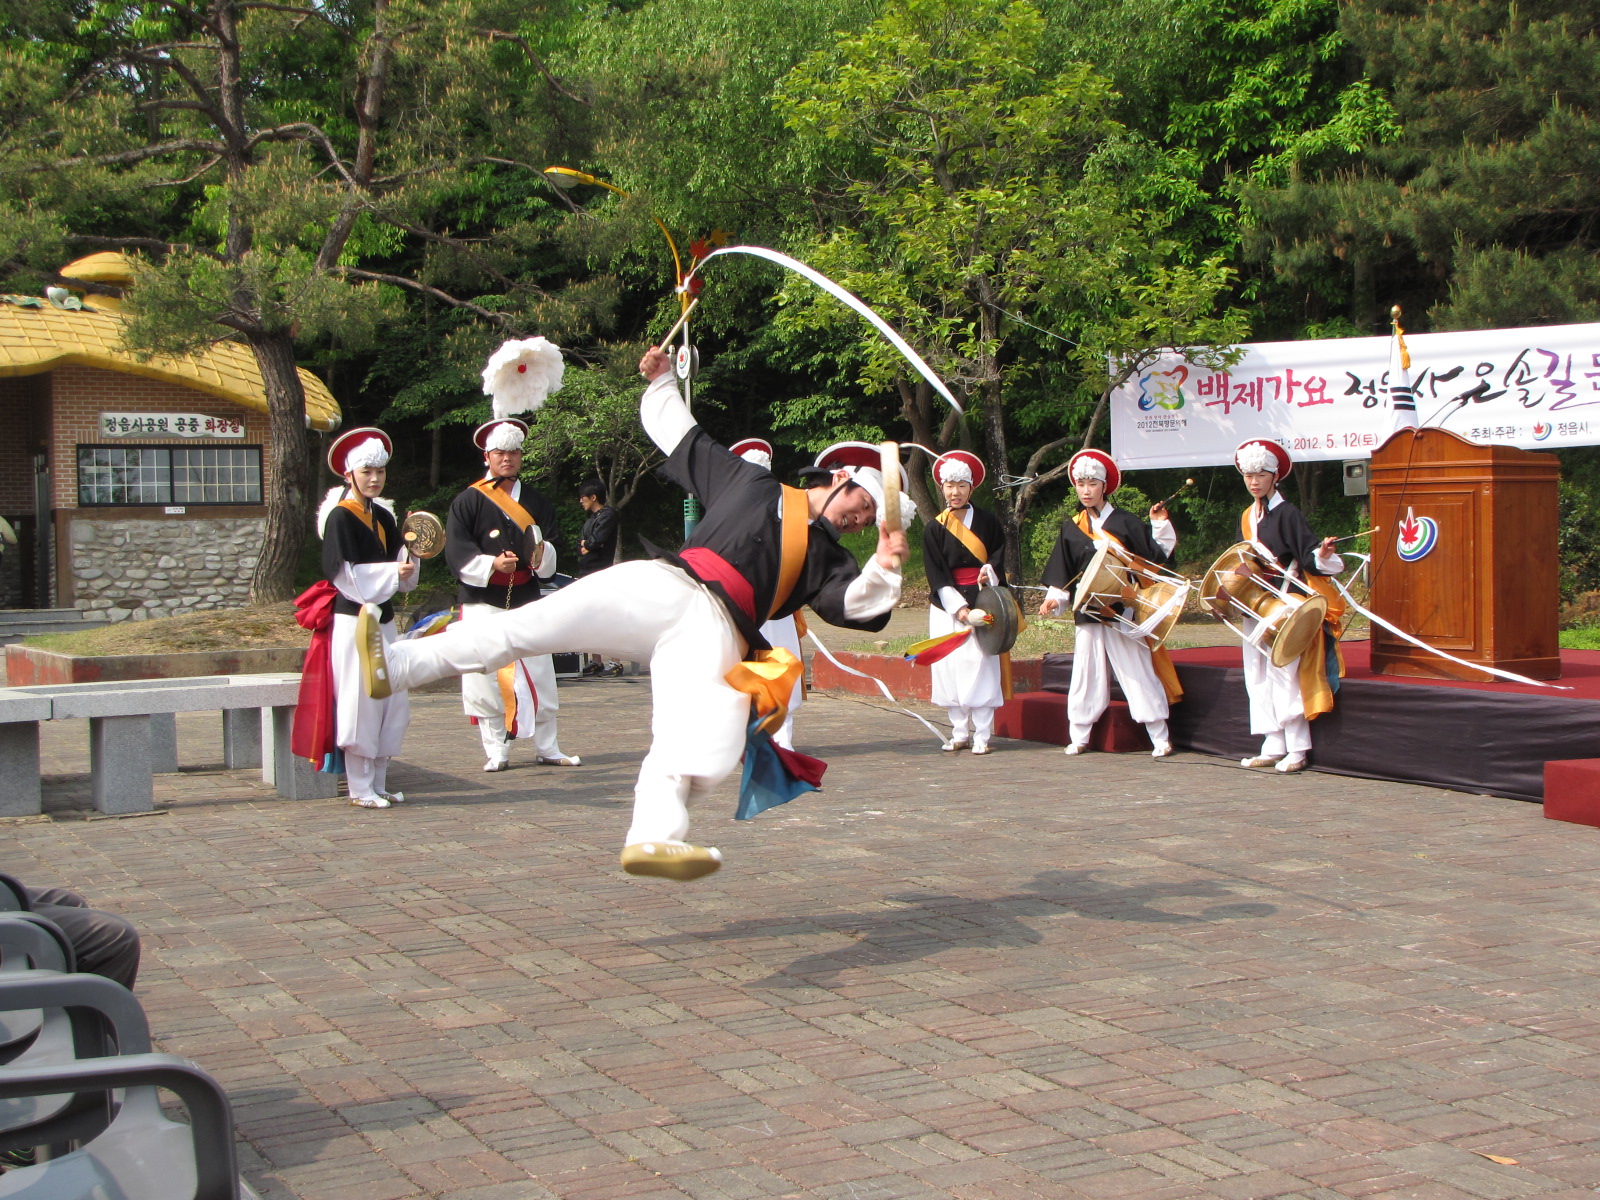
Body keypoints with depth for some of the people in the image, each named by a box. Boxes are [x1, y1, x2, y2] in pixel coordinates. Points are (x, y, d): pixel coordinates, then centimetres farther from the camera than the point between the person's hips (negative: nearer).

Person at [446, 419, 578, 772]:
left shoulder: (537, 501, 14)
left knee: (540, 677, 2)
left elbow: (552, 551, 9)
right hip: (484, 603, -3)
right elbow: (457, 552, -5)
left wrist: (542, 554, -14)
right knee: (486, 679, -4)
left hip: (527, 603, 3)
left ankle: (547, 749, 11)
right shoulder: (467, 502, 3)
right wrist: (491, 565, -20)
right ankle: (496, 752, 5)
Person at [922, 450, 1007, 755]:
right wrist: (962, 612, -13)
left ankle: (981, 735, -4)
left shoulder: (988, 522, 5)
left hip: (981, 602, -1)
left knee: (980, 665, -7)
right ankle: (960, 733, 6)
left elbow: (1000, 558, 8)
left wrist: (989, 572, -15)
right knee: (950, 667, -1)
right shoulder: (934, 529, 4)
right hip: (946, 606, 1)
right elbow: (936, 576, -3)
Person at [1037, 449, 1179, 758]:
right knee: (1086, 672, 5)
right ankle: (1078, 736, 14)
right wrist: (1054, 599, 0)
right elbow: (1061, 574, 13)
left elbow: (1157, 555, -2)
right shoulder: (1071, 529, 11)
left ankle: (1160, 738, 0)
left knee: (1138, 672, -3)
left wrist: (1160, 525, -13)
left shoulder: (1125, 522, 1)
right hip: (1088, 613, 3)